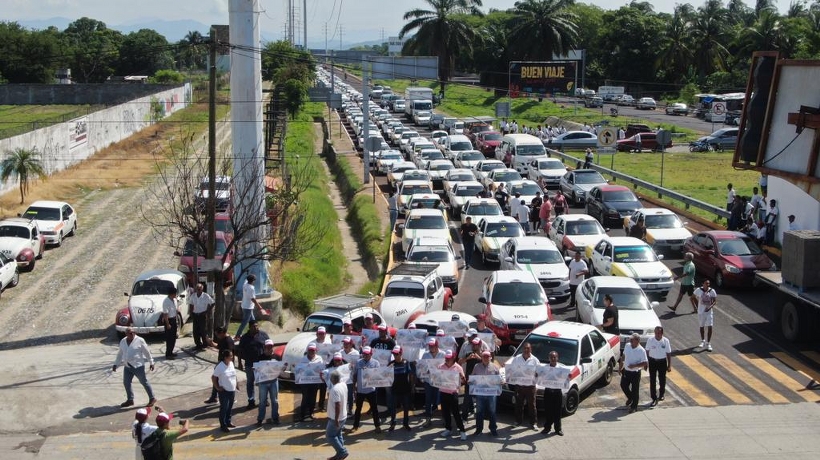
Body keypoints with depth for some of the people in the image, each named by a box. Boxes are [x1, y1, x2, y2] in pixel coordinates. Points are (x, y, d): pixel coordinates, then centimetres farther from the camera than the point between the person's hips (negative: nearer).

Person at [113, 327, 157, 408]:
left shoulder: (140, 341, -8)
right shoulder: (123, 341, 8)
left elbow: (147, 352, -4)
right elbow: (120, 354, 18)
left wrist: (151, 363, -4)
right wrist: (115, 364, 17)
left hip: (138, 366, -6)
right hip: (127, 366, 6)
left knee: (144, 382, 0)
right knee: (126, 383, 8)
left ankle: (152, 399, 10)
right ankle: (130, 400, 23)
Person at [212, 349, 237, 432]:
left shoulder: (231, 363, 1)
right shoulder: (220, 367, -20)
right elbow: (213, 377, -13)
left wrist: (235, 385, 13)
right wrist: (217, 387, -12)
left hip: (232, 390, 7)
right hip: (224, 391, -7)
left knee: (229, 408, 17)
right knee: (224, 408, 2)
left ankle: (228, 422, 32)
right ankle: (223, 425, 10)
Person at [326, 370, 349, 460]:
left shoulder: (335, 389, -27)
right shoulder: (343, 385, 1)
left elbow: (338, 405, -29)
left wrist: (336, 419, -26)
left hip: (335, 418, -9)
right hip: (343, 416, 9)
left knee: (329, 436, 4)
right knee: (338, 435, 18)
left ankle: (342, 451, 3)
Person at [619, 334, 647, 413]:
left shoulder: (641, 351, -19)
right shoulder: (627, 346, -2)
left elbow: (644, 363, -17)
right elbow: (623, 356, 12)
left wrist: (634, 365, -27)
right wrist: (620, 367, 12)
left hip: (635, 373, -6)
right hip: (626, 371, 6)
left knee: (635, 390, 4)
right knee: (623, 386, 15)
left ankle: (634, 406, 19)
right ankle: (630, 398, 44)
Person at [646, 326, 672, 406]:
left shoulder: (666, 341, -11)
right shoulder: (650, 340, -12)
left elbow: (668, 354, -3)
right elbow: (647, 352, -1)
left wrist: (669, 366, -2)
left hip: (662, 361, 1)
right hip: (652, 361, -1)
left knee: (662, 380, 15)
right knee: (652, 380, -1)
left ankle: (661, 394, 39)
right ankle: (654, 399, 6)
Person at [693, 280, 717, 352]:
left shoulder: (712, 291, -8)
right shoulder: (698, 290, -8)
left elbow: (715, 301, -6)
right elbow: (695, 296, 11)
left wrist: (710, 307, -22)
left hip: (709, 311, -1)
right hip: (701, 311, 1)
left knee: (709, 327, -8)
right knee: (701, 326, 14)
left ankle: (708, 343, -1)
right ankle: (702, 341, 35)